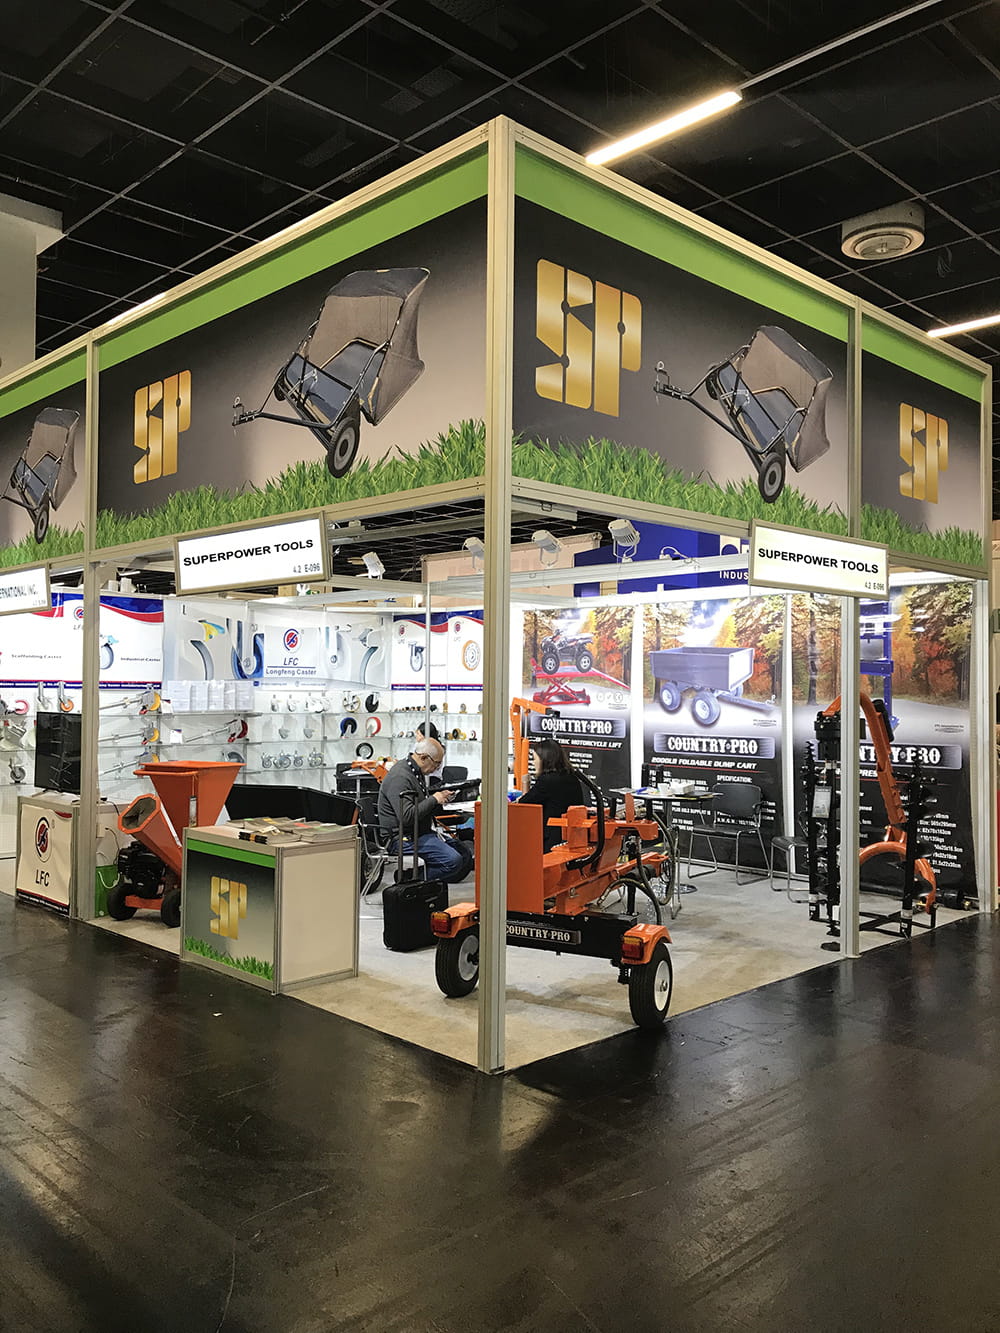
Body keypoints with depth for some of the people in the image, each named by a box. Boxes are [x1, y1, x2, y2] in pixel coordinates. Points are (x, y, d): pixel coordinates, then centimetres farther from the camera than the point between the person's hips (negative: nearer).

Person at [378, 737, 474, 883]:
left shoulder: (416, 772, 13)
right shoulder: (400, 777, -20)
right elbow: (406, 816, -27)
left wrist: (440, 798, 7)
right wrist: (434, 800, -18)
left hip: (421, 832, 11)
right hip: (404, 838, -11)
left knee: (465, 852, 3)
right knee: (453, 860, -23)